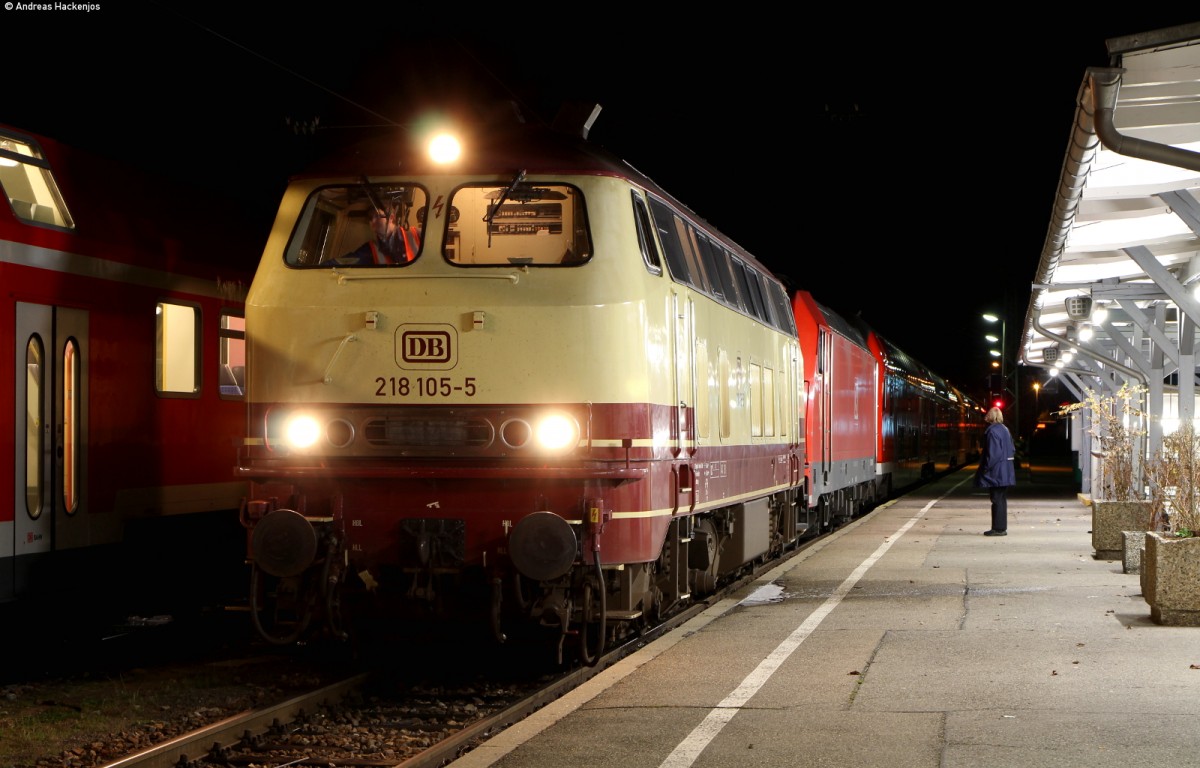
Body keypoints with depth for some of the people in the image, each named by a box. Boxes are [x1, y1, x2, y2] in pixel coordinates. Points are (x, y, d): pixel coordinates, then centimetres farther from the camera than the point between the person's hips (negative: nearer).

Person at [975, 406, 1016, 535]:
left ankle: (998, 528, -2)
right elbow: (1012, 450, 15)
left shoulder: (992, 431, -17)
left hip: (996, 472, -9)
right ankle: (1001, 528, 19)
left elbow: (993, 453, -21)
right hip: (1006, 473, 9)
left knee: (997, 500, -5)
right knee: (1001, 499, 14)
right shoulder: (1005, 430, 11)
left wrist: (985, 469, -16)